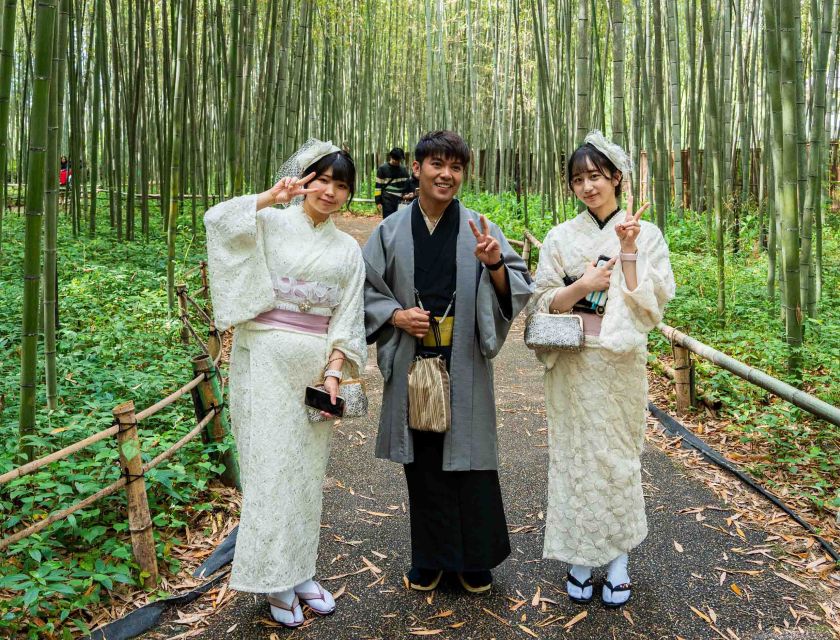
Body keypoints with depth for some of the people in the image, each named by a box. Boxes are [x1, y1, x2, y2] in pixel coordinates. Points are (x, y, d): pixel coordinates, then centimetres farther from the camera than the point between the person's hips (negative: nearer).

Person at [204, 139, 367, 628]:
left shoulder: (348, 249, 12)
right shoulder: (272, 223, 3)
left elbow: (347, 318, 5)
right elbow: (219, 220, -16)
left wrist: (333, 372, -5)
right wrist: (270, 198, -16)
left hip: (317, 366, 4)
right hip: (267, 359, -3)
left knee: (309, 469, 10)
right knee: (273, 465, -2)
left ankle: (300, 572, 25)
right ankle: (276, 580, 11)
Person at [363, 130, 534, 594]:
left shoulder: (477, 228, -1)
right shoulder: (391, 231, 3)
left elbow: (517, 290, -4)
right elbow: (365, 289, 9)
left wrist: (495, 264, -24)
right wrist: (395, 315, -8)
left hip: (464, 363, -1)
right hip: (411, 361, 2)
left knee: (468, 458, 6)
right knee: (423, 460, 11)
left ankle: (474, 560, 26)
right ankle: (430, 559, 30)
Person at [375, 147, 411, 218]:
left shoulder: (404, 170, 11)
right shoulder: (382, 168, 0)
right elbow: (378, 186, -2)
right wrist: (378, 202, -7)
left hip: (400, 201, 4)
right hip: (387, 201, -4)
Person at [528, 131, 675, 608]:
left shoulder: (646, 234, 1)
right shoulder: (562, 237, 4)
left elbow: (650, 303, -7)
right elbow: (542, 302, 1)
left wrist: (627, 250, -16)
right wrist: (581, 286, -16)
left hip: (621, 361, -1)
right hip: (573, 363, 1)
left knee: (618, 453, 7)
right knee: (575, 453, 6)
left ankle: (618, 560, 24)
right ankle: (580, 559, 21)